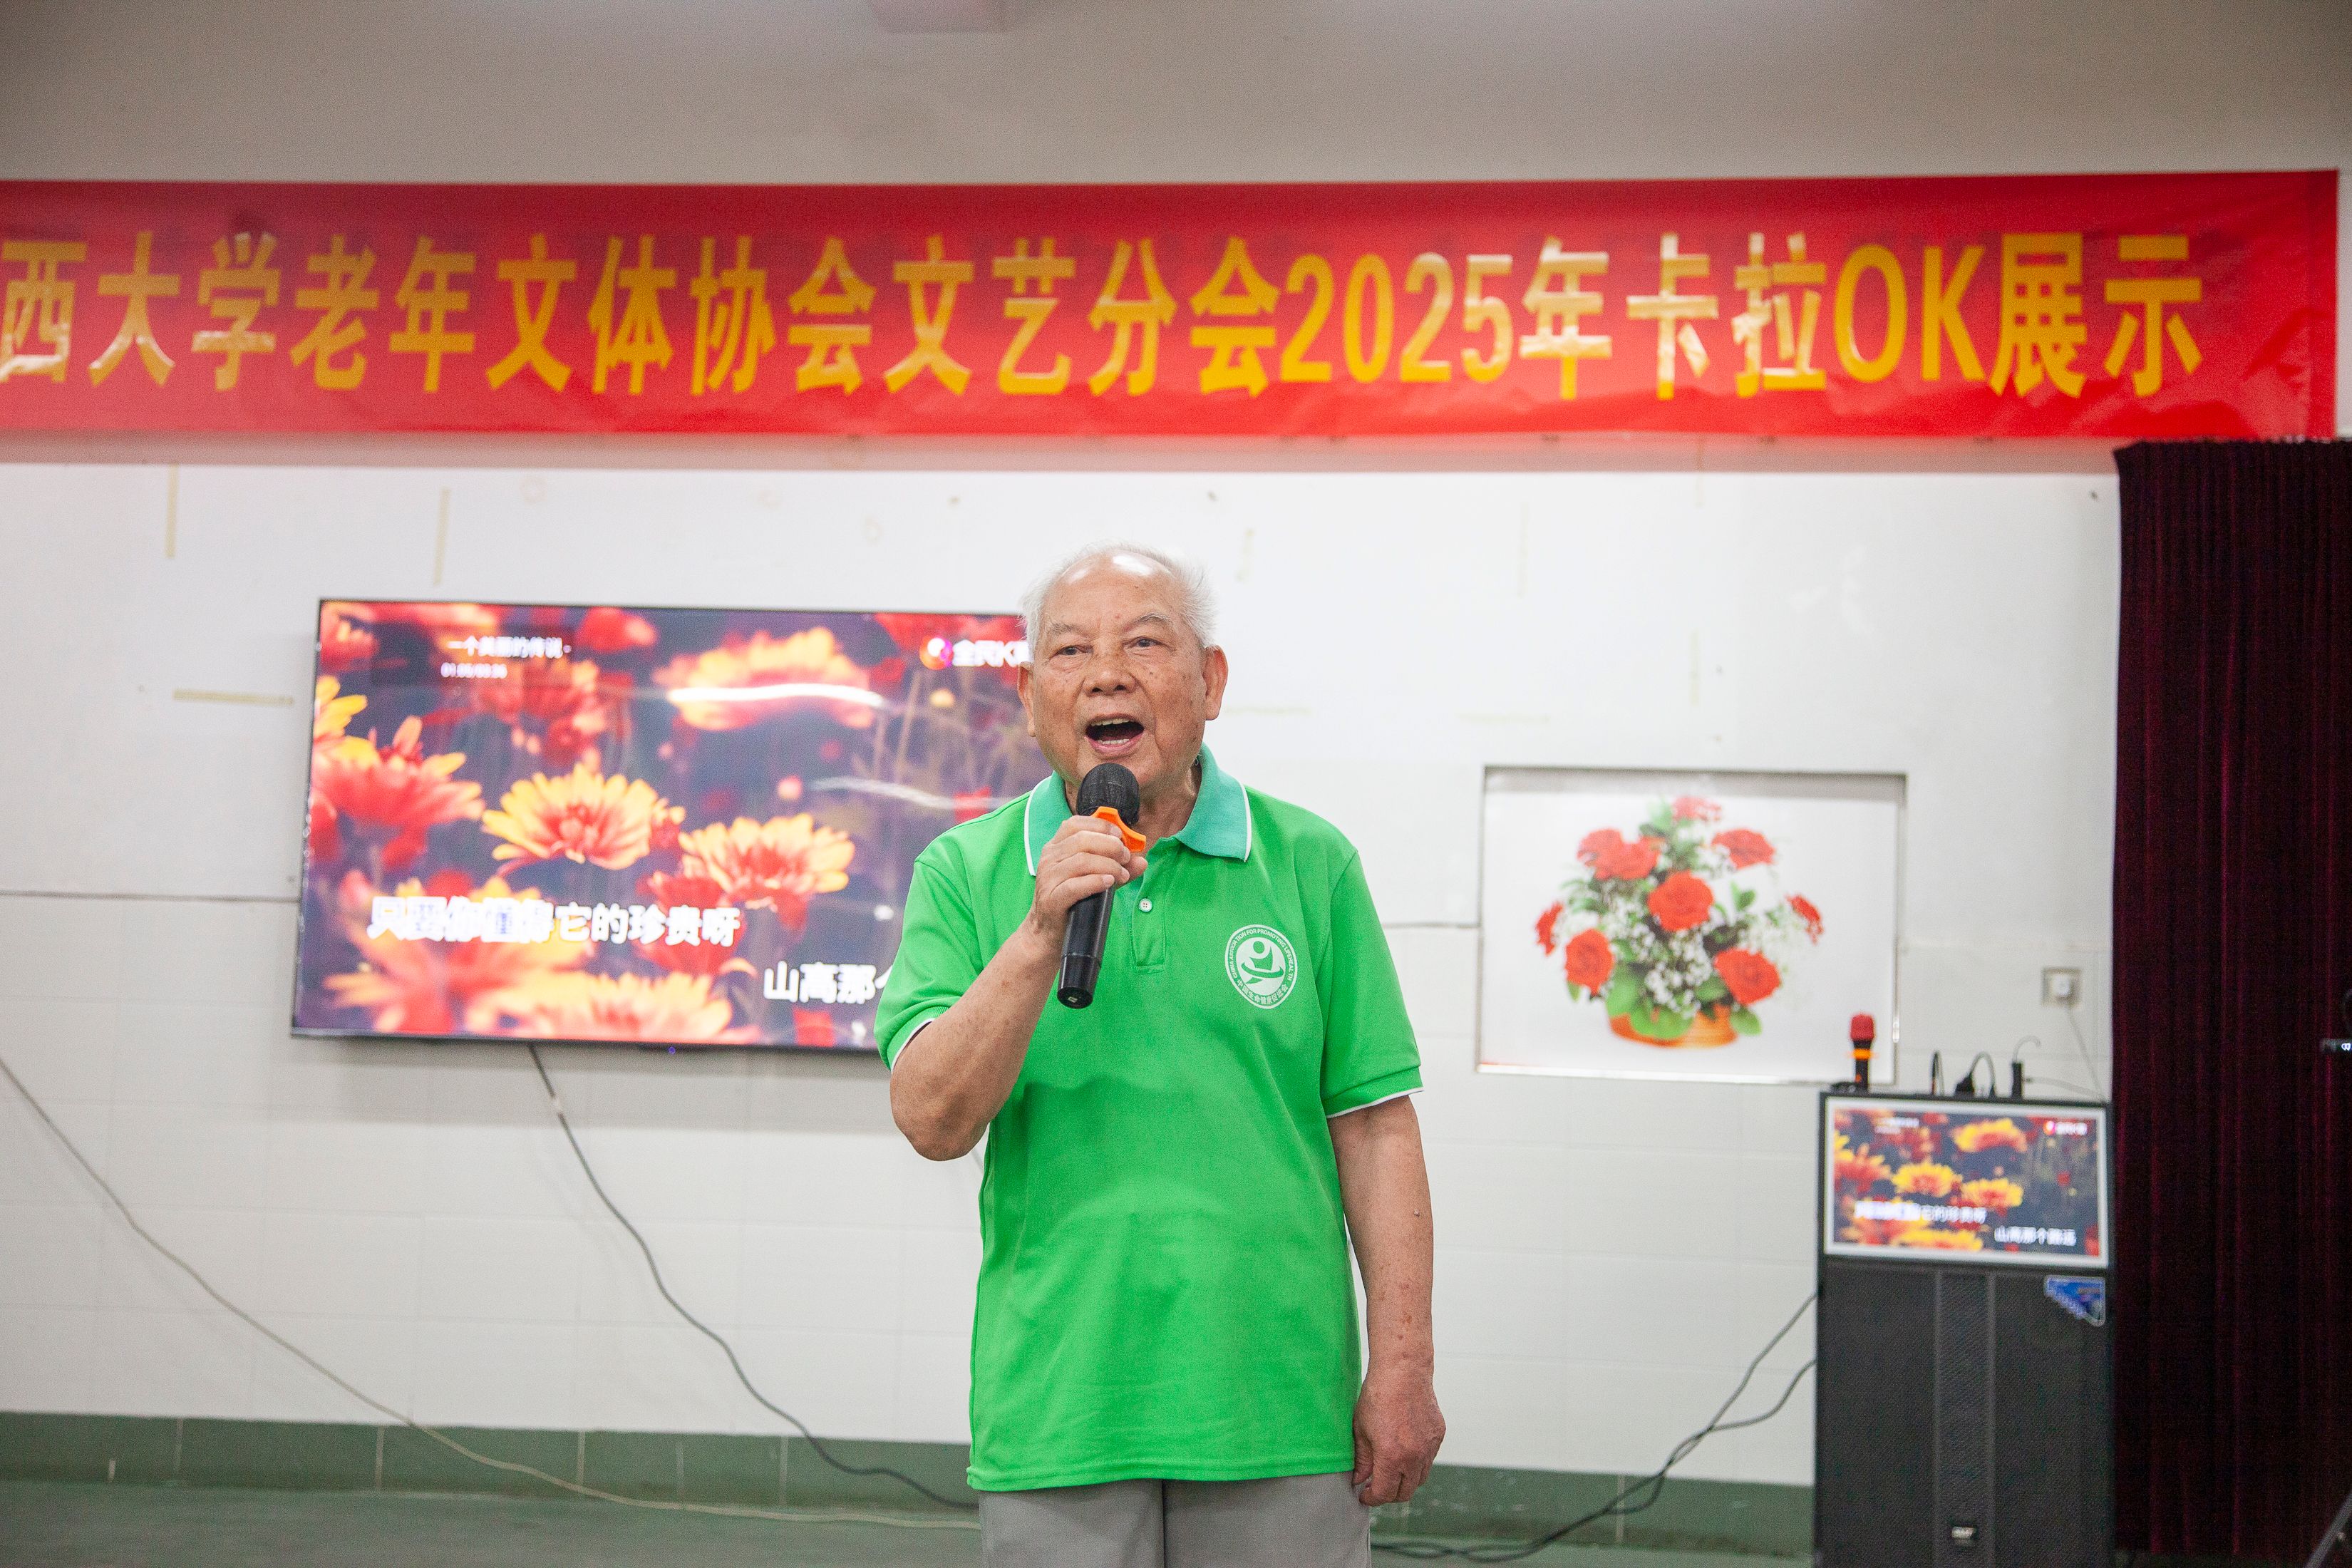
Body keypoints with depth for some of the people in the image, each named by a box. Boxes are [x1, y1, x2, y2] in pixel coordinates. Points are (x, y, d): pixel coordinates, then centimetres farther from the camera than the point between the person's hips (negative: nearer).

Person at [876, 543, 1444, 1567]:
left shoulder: (1311, 864, 2)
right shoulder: (964, 875, 3)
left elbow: (1373, 1128, 1)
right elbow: (933, 1121, -7)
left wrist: (1403, 1367, -2)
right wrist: (1040, 935, -19)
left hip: (1279, 1413, 0)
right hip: (1054, 1423, 0)